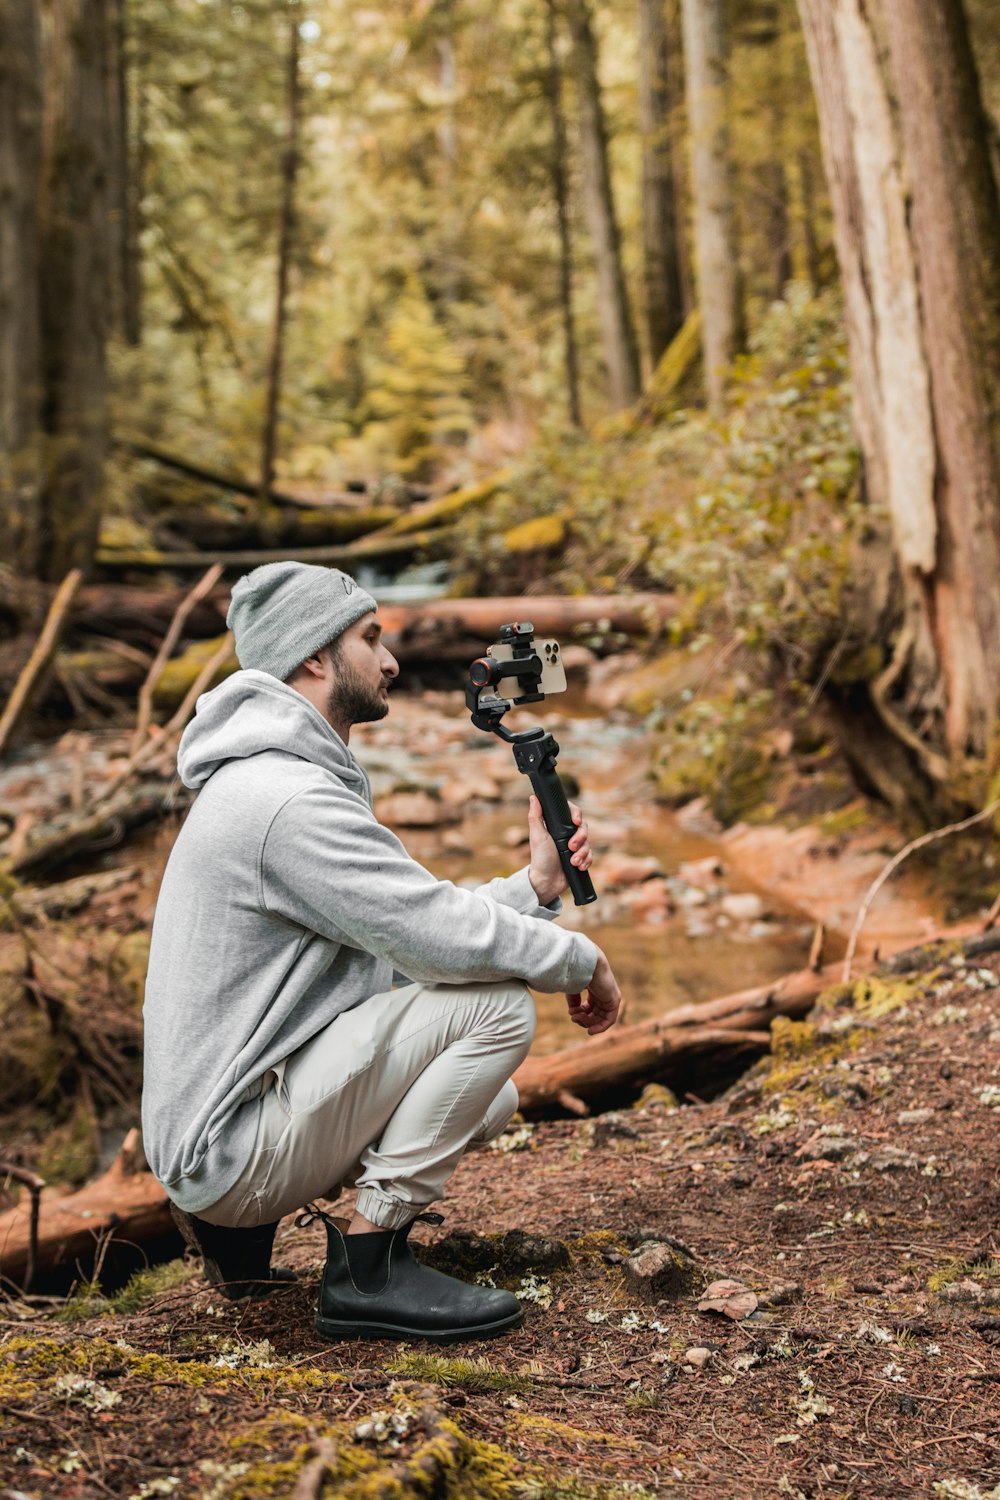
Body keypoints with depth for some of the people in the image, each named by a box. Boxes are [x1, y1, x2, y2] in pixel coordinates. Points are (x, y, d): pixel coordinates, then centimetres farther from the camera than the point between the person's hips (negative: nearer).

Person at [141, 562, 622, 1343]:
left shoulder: (289, 780, 14)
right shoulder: (288, 799, -21)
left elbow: (412, 933, 13)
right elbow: (441, 937, -23)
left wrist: (535, 887, 5)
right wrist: (582, 958, -8)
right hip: (230, 1141, -10)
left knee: (489, 1100, 20)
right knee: (498, 1004, -18)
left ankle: (242, 1224, 16)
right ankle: (370, 1266, -9)